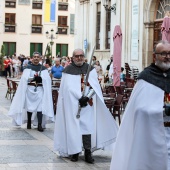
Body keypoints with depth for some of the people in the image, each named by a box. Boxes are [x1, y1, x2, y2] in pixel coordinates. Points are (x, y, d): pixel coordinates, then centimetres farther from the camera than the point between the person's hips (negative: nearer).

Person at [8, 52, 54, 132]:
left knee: (40, 107, -8)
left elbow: (47, 79, -2)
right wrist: (34, 77, -16)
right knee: (30, 106, 5)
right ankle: (29, 123, 19)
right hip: (30, 89, 0)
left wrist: (39, 77, -16)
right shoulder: (28, 67, 3)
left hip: (40, 89, 0)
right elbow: (25, 78, -7)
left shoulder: (43, 68, 7)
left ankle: (40, 125, -8)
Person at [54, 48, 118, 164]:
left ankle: (88, 152, -3)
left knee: (88, 126, -3)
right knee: (74, 126, 0)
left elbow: (95, 85, 0)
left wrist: (87, 97, -14)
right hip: (73, 104, -1)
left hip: (88, 103, 2)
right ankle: (75, 151, 5)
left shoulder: (90, 69, 7)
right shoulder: (68, 70, 0)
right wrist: (80, 98, -17)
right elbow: (69, 87, -8)